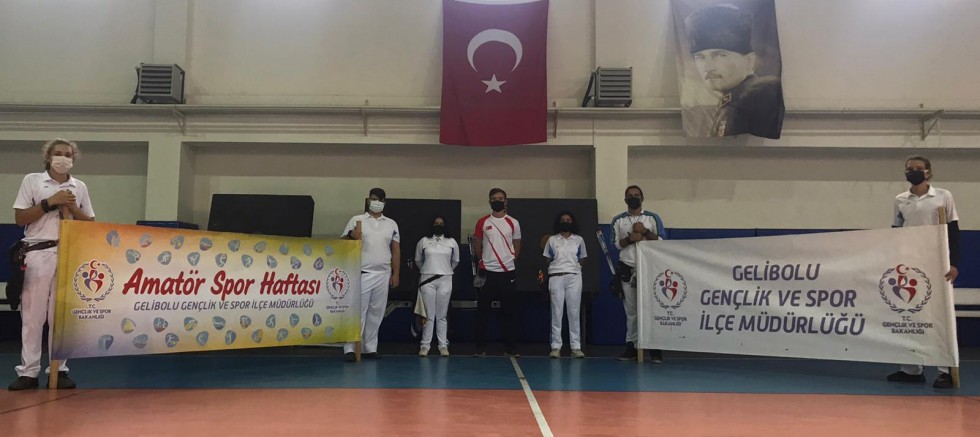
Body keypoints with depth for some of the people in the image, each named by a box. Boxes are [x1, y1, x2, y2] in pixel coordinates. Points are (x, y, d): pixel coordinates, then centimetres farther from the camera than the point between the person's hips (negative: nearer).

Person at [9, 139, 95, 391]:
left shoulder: (79, 187, 13)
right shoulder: (32, 181, 6)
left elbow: (91, 223, 13)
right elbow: (20, 219, 0)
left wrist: (72, 207, -3)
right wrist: (50, 202, -9)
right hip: (39, 253, -2)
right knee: (32, 314, -1)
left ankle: (59, 369, 8)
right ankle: (28, 372, 5)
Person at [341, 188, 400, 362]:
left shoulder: (391, 224, 13)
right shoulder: (356, 220, 6)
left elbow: (396, 250, 12)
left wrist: (395, 274, 6)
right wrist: (351, 235, -18)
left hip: (383, 275, 3)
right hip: (362, 274, -3)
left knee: (376, 313, 5)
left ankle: (370, 348, 12)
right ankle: (350, 349, -3)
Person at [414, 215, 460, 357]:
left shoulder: (452, 242, 6)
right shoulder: (423, 241, 4)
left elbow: (455, 261, 17)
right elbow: (418, 260, 16)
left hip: (445, 281, 1)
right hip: (427, 280, 0)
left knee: (442, 315, 3)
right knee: (428, 315, -1)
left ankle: (443, 345, 6)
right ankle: (425, 344, 4)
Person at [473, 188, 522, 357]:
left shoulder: (513, 223, 5)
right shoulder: (482, 222, 4)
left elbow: (517, 246, 13)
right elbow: (477, 246, 11)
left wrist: (510, 260, 6)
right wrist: (484, 260, 9)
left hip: (508, 272, 1)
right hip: (487, 272, 0)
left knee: (510, 311, 2)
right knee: (483, 311, 2)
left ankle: (510, 348, 10)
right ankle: (481, 347, 10)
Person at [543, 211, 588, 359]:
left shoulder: (579, 240, 10)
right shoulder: (552, 240, 9)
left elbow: (581, 260, 14)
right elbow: (548, 261, 10)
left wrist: (575, 269, 3)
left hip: (574, 277, 0)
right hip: (556, 277, 0)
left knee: (574, 312, -1)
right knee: (556, 312, -2)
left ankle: (576, 347, 1)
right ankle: (556, 346, 0)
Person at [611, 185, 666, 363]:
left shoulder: (653, 218, 6)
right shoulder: (618, 220, 10)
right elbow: (616, 244, 3)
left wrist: (645, 232, -12)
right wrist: (630, 238, -13)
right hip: (627, 269, 2)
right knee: (631, 310, 5)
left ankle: (654, 348, -1)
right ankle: (631, 346, 10)